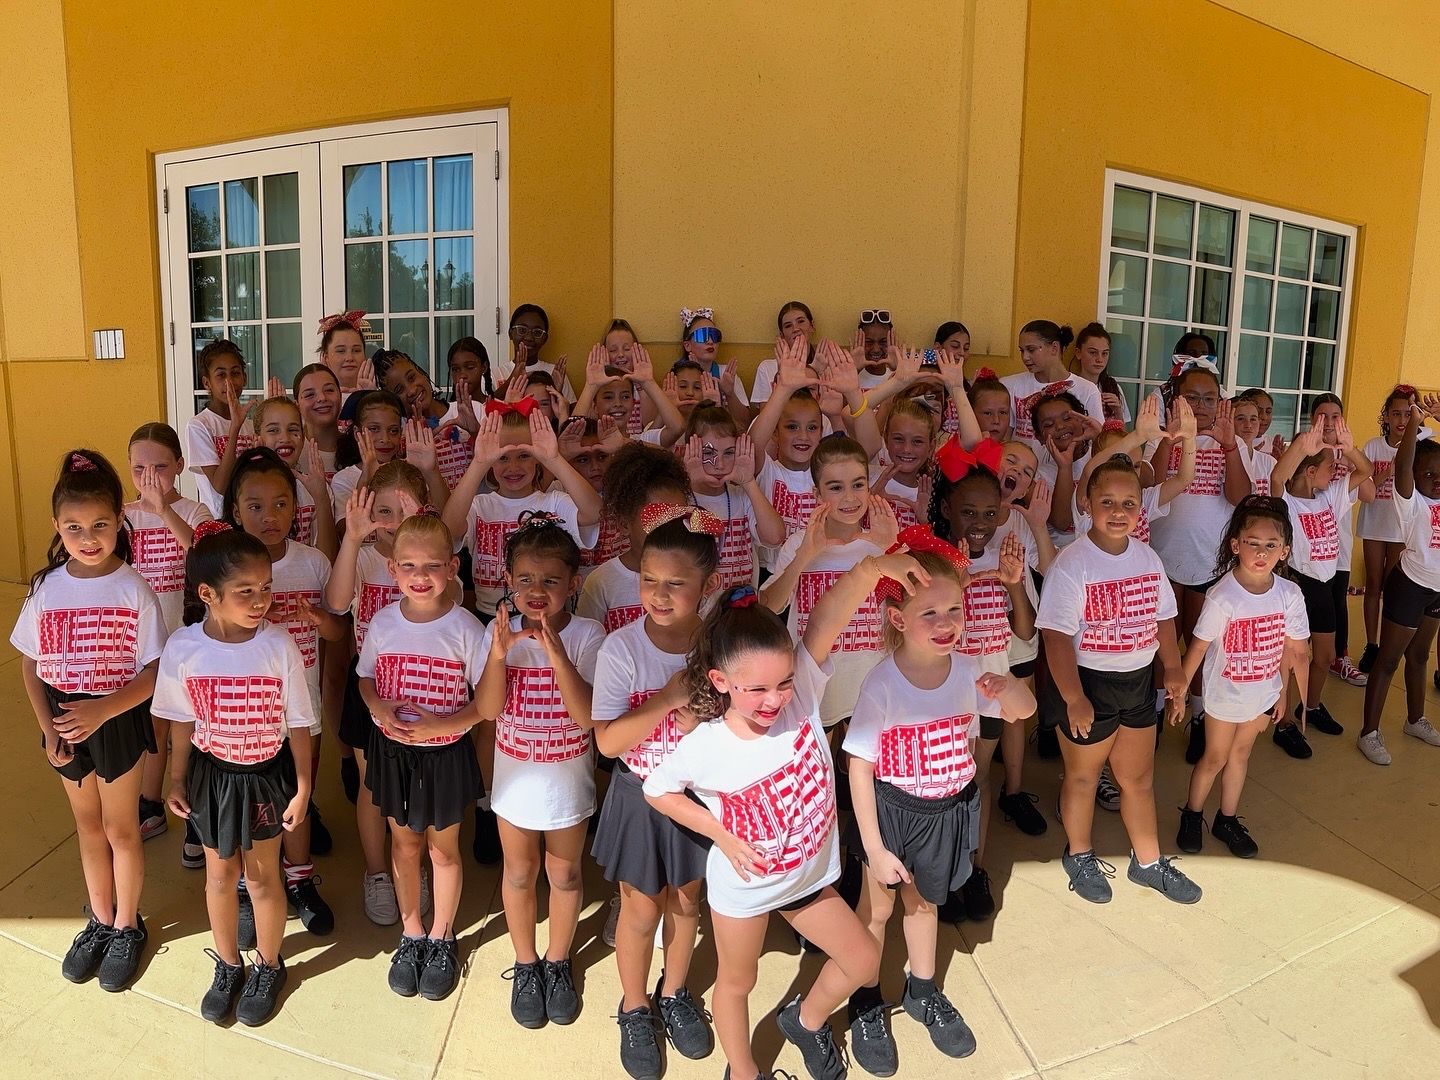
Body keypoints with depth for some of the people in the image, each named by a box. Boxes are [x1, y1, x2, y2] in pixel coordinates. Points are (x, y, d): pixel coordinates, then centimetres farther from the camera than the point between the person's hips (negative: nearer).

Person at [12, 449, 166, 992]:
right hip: (64, 722, 3)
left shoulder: (134, 589, -16)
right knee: (88, 826, 20)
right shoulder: (46, 588, -6)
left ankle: (127, 926, 32)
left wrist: (101, 712, -25)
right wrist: (48, 727, -6)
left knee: (120, 829, 12)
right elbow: (29, 665, 2)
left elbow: (154, 670, -15)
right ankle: (100, 920, 39)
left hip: (119, 720, -3)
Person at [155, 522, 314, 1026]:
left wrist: (303, 787, -7)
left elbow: (298, 722, -11)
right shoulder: (182, 647, -16)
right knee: (220, 874, 20)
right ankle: (227, 966, 43)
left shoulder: (279, 645, -21)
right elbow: (182, 721, -1)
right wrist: (177, 780, 6)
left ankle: (269, 967, 38)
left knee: (261, 876, 14)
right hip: (212, 775, 2)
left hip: (266, 775, -2)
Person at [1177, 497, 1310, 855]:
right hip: (1224, 695, -4)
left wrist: (1286, 694, 3)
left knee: (1240, 755, 22)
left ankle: (1227, 820, 40)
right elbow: (1198, 646, -18)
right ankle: (1191, 816, 37)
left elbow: (1295, 649, -3)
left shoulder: (1289, 594, -15)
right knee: (1215, 758, 14)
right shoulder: (1222, 596, -27)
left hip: (1264, 695, 4)